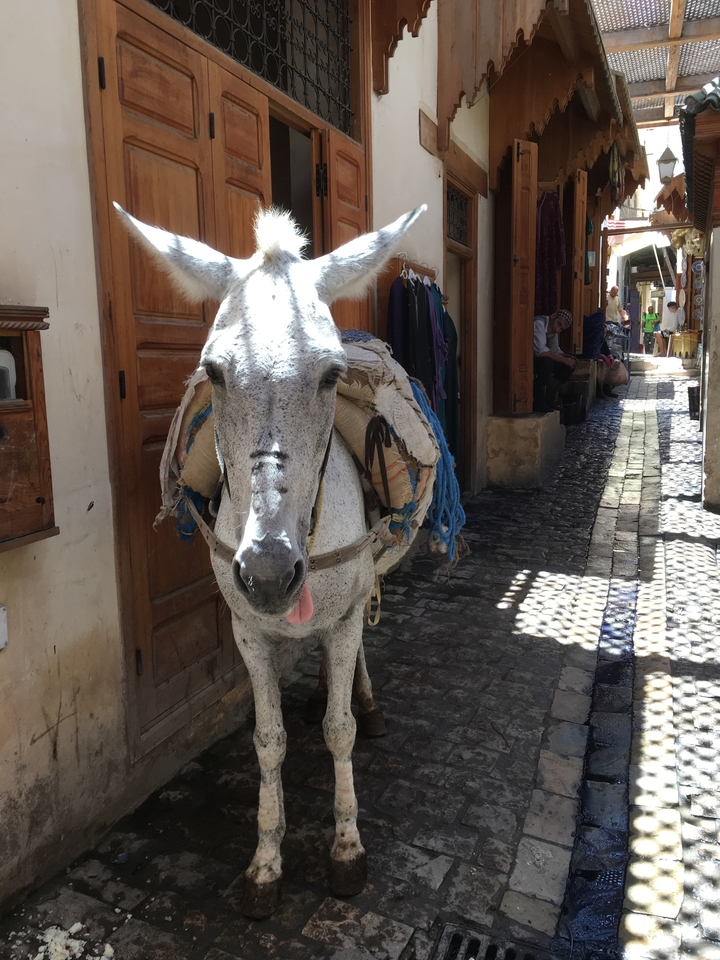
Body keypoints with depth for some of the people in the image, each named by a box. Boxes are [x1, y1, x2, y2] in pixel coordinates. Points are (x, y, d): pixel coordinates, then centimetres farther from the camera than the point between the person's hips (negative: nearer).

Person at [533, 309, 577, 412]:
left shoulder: (553, 330, 8)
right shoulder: (539, 323, -20)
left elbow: (556, 351, 12)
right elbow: (541, 351, -31)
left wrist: (569, 358, -9)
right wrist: (565, 360, -24)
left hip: (538, 361, 10)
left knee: (569, 365, 2)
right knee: (547, 361, -35)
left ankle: (548, 399, 2)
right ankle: (538, 402, -23)